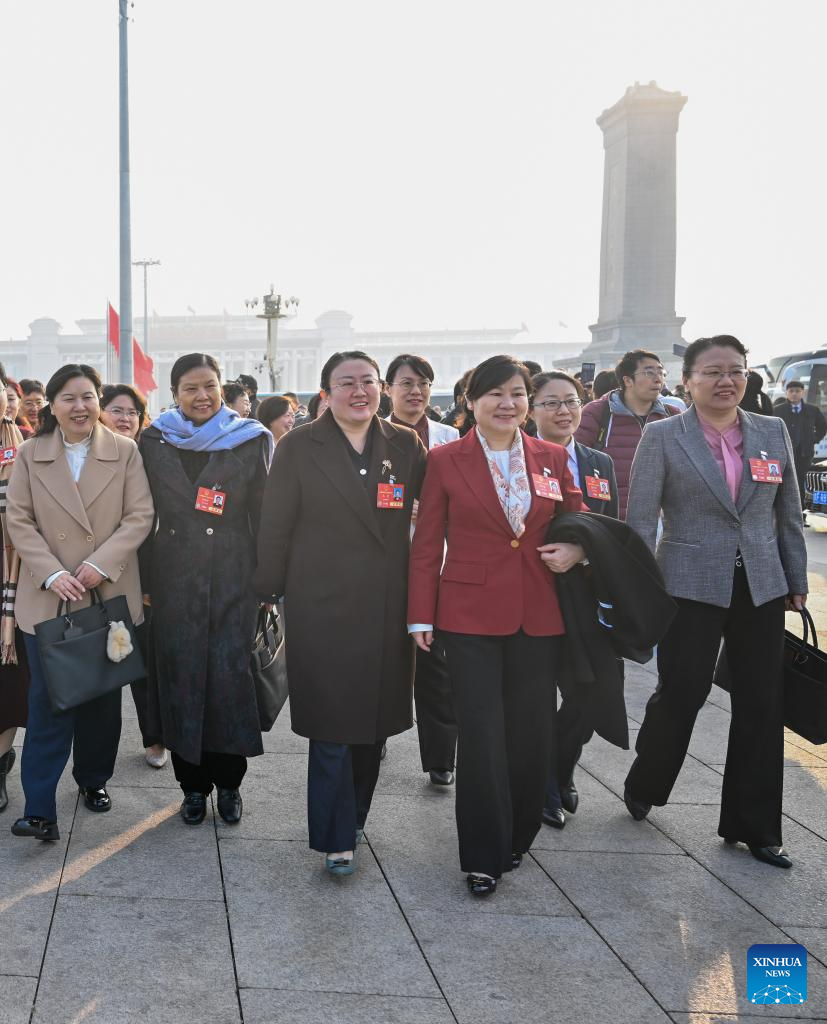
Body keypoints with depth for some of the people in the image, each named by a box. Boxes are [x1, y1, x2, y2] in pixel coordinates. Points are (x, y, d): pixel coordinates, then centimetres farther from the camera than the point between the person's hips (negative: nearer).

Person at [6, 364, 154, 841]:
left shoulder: (125, 451, 0)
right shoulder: (30, 455, 3)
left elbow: (140, 516, -5)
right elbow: (19, 521, 0)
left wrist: (100, 565, -15)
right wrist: (52, 574, -13)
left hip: (110, 595, 1)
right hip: (49, 598, 0)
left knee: (104, 697, 12)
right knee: (50, 700, -2)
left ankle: (95, 778, 31)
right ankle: (40, 809, 1)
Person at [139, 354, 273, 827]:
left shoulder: (252, 440, 1)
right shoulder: (155, 441, 6)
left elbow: (265, 514, 1)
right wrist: (144, 580, 4)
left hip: (233, 576, -2)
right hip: (173, 578, 2)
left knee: (230, 673, -3)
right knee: (179, 675, 4)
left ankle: (229, 782, 14)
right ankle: (193, 784, 19)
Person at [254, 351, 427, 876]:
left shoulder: (406, 445, 6)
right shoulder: (300, 447, -2)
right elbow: (276, 528, -1)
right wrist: (270, 593, -2)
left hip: (388, 610, 3)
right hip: (322, 609, -3)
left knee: (375, 720, 12)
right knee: (333, 727, 0)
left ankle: (353, 817, 31)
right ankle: (336, 838, 11)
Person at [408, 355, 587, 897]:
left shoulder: (552, 458, 7)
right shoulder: (445, 460, 0)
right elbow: (426, 544, 1)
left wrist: (576, 550, -6)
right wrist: (421, 616, -3)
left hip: (538, 616, 3)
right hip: (470, 614, -3)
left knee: (531, 732, 9)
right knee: (481, 736, -1)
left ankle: (517, 837, 30)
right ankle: (484, 857, 12)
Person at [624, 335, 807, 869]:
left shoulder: (773, 432, 6)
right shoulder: (663, 437, -4)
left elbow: (789, 514, 12)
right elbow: (641, 520, -5)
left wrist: (797, 580, 11)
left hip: (762, 588, 4)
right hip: (691, 588, -3)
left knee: (762, 704, 7)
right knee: (680, 694, 0)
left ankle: (753, 826, 22)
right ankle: (643, 787, 30)